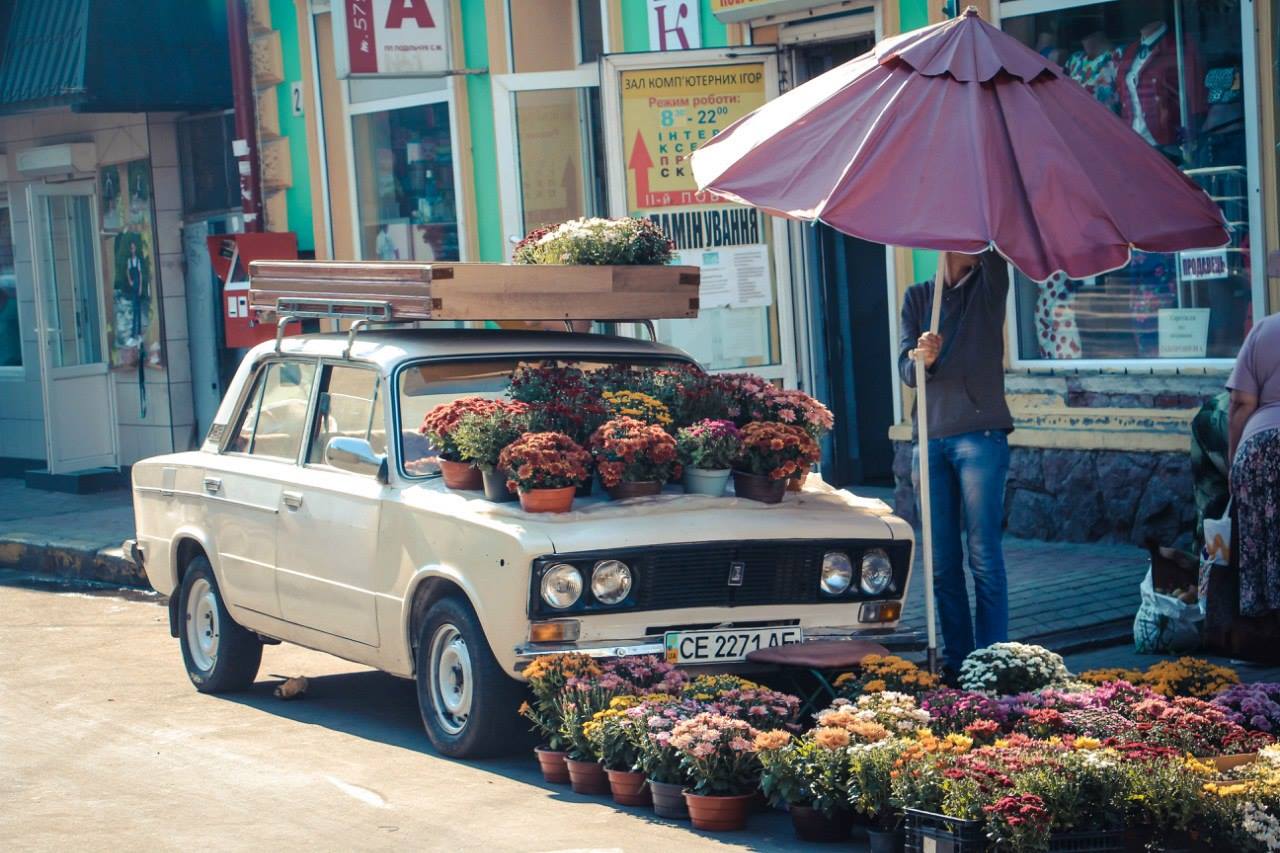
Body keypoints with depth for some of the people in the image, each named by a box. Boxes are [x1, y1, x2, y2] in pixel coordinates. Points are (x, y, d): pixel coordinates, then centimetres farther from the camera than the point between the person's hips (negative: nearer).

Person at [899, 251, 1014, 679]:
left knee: (984, 558, -6)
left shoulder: (988, 287, 4)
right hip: (930, 439, 4)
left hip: (980, 436, -4)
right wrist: (923, 359, -19)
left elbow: (996, 251, -17)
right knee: (942, 562, 5)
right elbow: (905, 367, 3)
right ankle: (955, 659, 12)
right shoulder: (918, 296, 13)